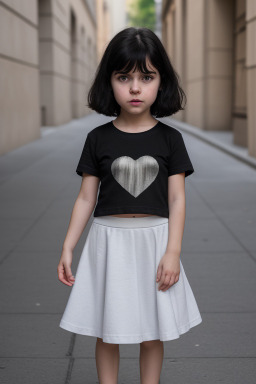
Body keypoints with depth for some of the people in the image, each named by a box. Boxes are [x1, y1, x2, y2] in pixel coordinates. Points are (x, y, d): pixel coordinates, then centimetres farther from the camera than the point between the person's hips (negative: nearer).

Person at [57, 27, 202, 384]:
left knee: (152, 331, 11)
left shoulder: (169, 138, -2)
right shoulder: (98, 138, -1)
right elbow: (86, 198, 2)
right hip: (108, 241, 0)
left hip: (154, 240, 0)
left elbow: (176, 199, -3)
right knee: (107, 331, 9)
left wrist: (173, 252, -10)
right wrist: (67, 248, -2)